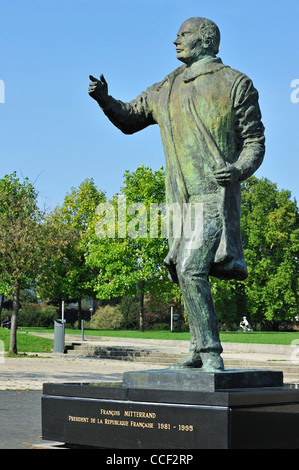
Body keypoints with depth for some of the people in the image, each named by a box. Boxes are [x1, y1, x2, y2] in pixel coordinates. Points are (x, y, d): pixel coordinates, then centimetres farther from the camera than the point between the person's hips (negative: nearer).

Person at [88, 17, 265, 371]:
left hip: (215, 194, -6)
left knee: (191, 270, -19)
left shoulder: (235, 84, 2)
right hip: (180, 198, 6)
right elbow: (128, 120, 25)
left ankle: (211, 353, -13)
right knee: (188, 274, 9)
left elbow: (255, 142, 0)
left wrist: (239, 169, -22)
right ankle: (200, 351, 20)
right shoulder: (165, 90, 16)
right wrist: (105, 99, 5)